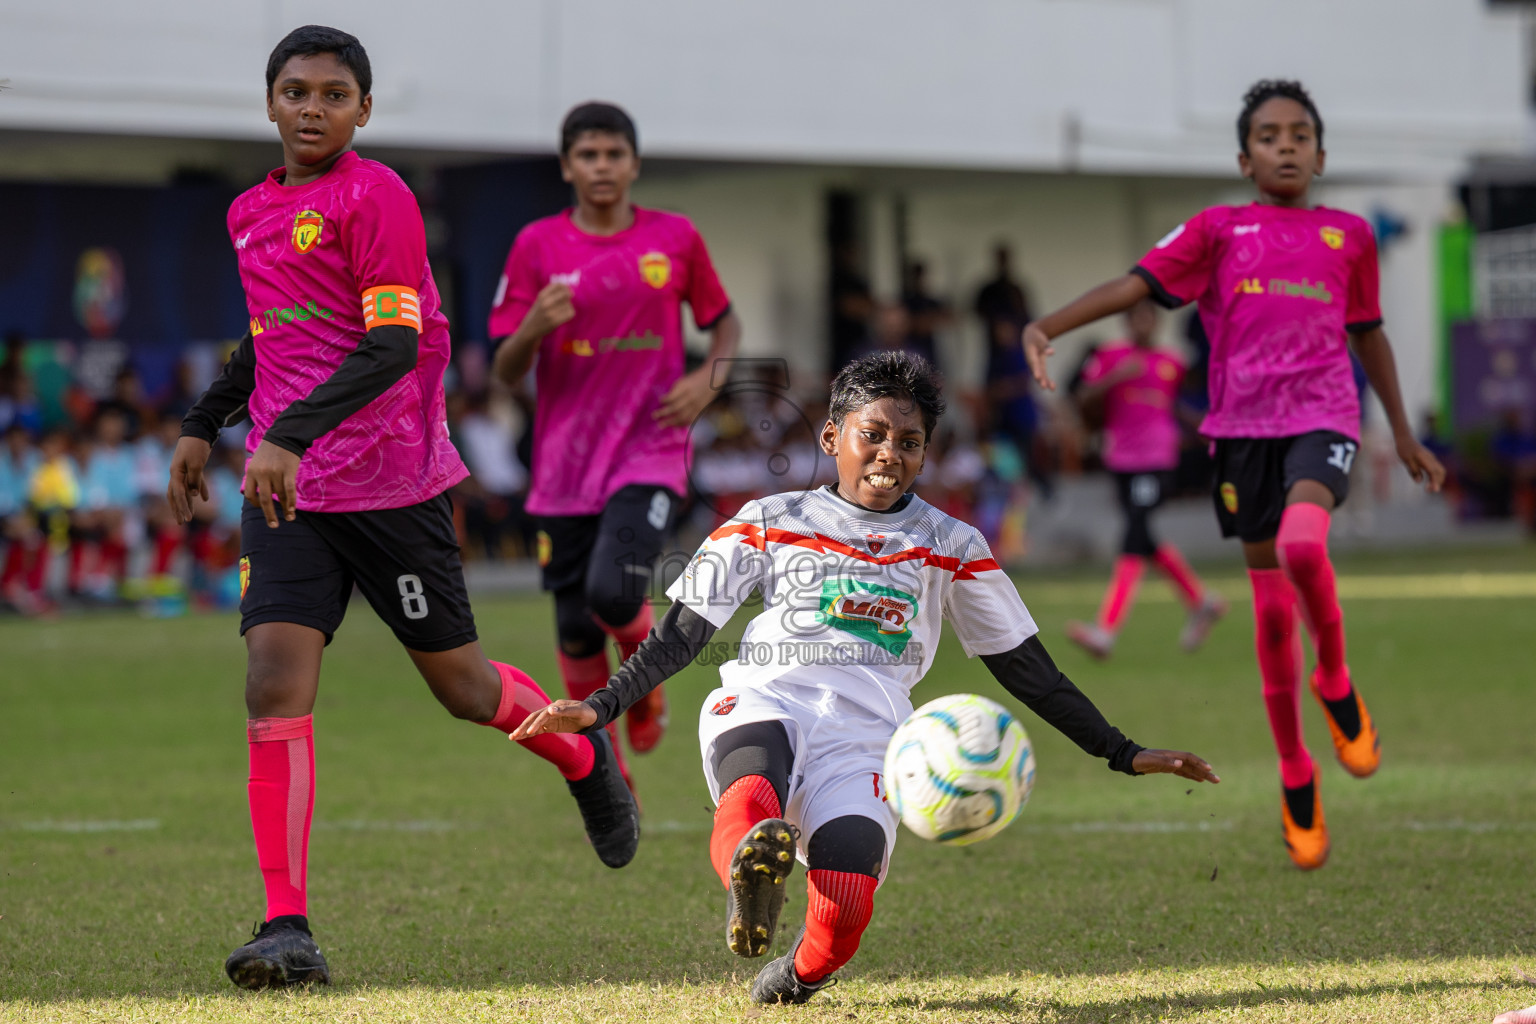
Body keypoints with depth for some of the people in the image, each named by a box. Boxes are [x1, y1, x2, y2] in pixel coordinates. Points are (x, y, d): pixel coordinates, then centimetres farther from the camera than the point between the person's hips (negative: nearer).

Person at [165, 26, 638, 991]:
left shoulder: (377, 197, -11)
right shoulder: (252, 212, 12)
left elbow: (394, 345, -19)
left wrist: (290, 437, -28)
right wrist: (205, 424, 24)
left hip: (394, 483, -5)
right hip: (285, 488, 5)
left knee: (460, 683, 8)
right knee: (276, 681, -11)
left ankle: (585, 754, 41)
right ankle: (288, 929, -12)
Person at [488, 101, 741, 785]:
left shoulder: (675, 239, 2)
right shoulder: (538, 246, 1)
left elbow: (725, 323, 17)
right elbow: (506, 372, 3)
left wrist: (707, 380, -3)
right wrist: (534, 327, -19)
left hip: (650, 452, -2)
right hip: (566, 459, 2)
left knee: (614, 591, -25)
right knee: (576, 632, 5)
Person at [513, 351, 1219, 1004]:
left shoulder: (949, 547, 18)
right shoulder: (771, 522, 16)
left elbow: (1027, 669, 23)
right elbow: (683, 631, 15)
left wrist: (1124, 755, 18)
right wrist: (600, 707, 1)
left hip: (864, 735, 0)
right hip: (762, 706, 0)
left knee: (847, 905, -26)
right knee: (751, 803, -39)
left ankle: (801, 974, 5)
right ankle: (752, 882, -68)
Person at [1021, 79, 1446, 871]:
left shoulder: (1349, 236, 12)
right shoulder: (1218, 231, 7)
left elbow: (1368, 335, 22)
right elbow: (1134, 285, -3)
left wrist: (1405, 438, 26)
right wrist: (1046, 327, -19)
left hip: (1322, 417, 0)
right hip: (1244, 426, 1)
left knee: (1302, 544, -31)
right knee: (1272, 606, 3)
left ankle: (1335, 680, -3)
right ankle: (1295, 777, 18)